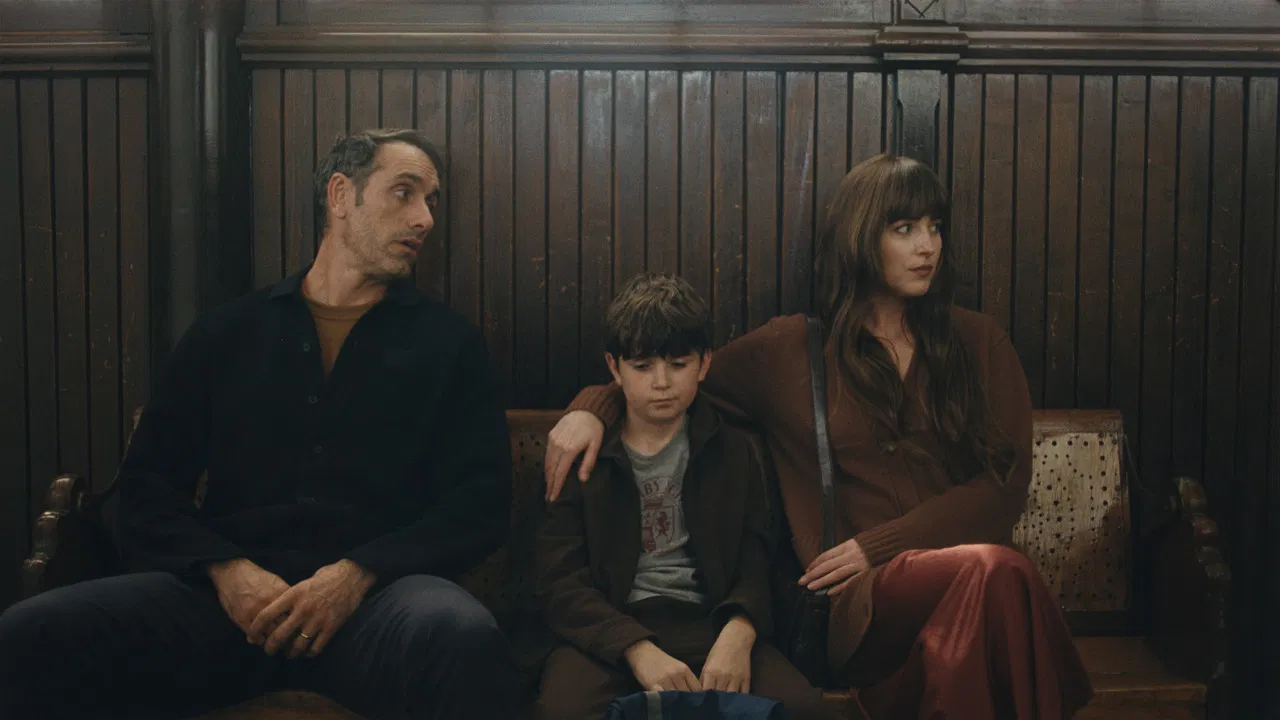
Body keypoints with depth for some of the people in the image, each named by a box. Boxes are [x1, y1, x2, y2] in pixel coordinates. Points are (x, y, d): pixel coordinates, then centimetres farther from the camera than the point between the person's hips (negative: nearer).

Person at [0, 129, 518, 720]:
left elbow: (480, 500, 4)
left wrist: (358, 574, -12)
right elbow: (147, 484, 13)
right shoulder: (228, 333, 17)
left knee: (464, 641, -38)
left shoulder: (450, 343, 13)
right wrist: (227, 570, -7)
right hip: (228, 590, 2)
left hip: (375, 592, -2)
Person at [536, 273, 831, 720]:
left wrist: (737, 633, -17)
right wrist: (637, 650, -19)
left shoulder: (733, 452, 15)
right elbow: (562, 584, -1)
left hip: (707, 622, 2)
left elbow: (755, 569, 7)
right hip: (608, 631, -1)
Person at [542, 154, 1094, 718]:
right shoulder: (789, 351, 14)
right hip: (857, 606, -2)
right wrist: (592, 407, 0)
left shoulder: (978, 343, 18)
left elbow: (1006, 483, 8)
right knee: (997, 570, -35)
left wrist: (878, 545, -4)